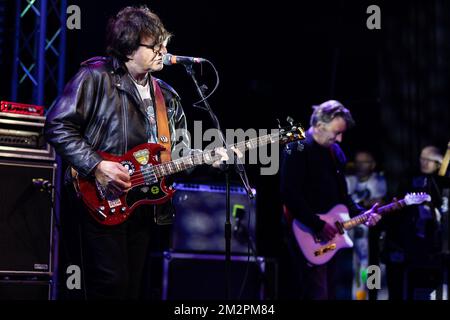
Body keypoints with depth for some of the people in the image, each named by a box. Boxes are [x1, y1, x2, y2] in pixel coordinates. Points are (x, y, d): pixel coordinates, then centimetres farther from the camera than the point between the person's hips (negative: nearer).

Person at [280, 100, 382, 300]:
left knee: (330, 292, 11)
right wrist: (318, 225, -20)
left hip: (329, 234, 8)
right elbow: (290, 195, -20)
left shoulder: (335, 152, 15)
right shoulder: (297, 149, -11)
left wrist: (361, 214, 7)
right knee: (317, 294, -12)